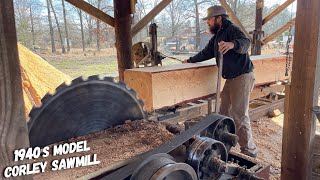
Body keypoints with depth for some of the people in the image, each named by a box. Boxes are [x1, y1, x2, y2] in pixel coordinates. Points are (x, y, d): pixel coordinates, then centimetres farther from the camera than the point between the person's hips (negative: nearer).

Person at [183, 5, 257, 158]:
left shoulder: (231, 29, -11)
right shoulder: (217, 36, 17)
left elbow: (245, 42, -31)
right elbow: (206, 53, 29)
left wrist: (232, 44, -52)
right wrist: (190, 61, 34)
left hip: (242, 77, -9)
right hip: (231, 79, 10)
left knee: (239, 115, -9)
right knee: (224, 113, 12)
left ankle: (249, 150, 3)